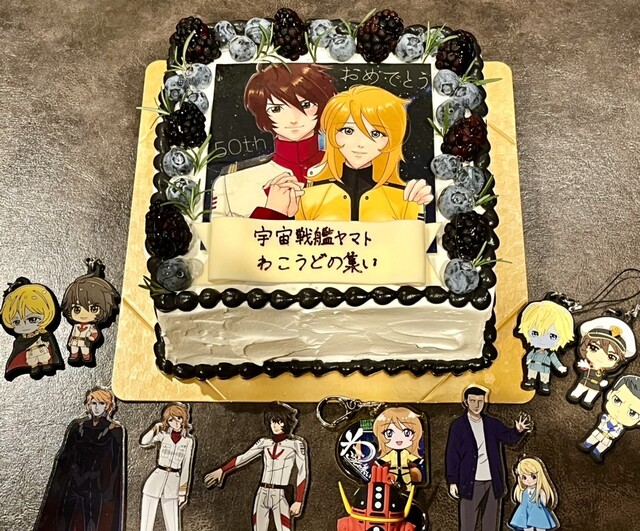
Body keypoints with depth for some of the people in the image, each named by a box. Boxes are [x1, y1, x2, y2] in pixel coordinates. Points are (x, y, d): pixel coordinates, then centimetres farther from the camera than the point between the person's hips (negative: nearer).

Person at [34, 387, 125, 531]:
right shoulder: (77, 426, 6)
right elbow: (65, 455, 9)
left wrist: (110, 489, -10)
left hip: (96, 484, -3)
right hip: (73, 480, 4)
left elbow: (115, 462, -5)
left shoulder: (114, 430, -5)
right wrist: (58, 482, 4)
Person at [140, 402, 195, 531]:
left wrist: (183, 492, 5)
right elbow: (143, 443, -16)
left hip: (173, 482, 0)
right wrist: (155, 428, -15)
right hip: (156, 479, 0)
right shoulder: (163, 435, 1)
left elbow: (186, 467, 5)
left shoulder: (189, 440, 2)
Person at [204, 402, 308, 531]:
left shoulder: (296, 443, -4)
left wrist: (298, 501, -12)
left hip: (281, 496, -5)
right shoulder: (265, 442, 10)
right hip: (262, 495, 5)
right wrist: (221, 470, 13)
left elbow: (302, 473, -7)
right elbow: (243, 458, 15)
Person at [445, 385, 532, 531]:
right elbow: (452, 455, -5)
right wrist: (452, 482, -9)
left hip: (492, 482, 4)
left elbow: (509, 438, -6)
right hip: (471, 482, -4)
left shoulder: (493, 423, 7)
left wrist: (518, 430, -28)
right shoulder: (458, 425, -4)